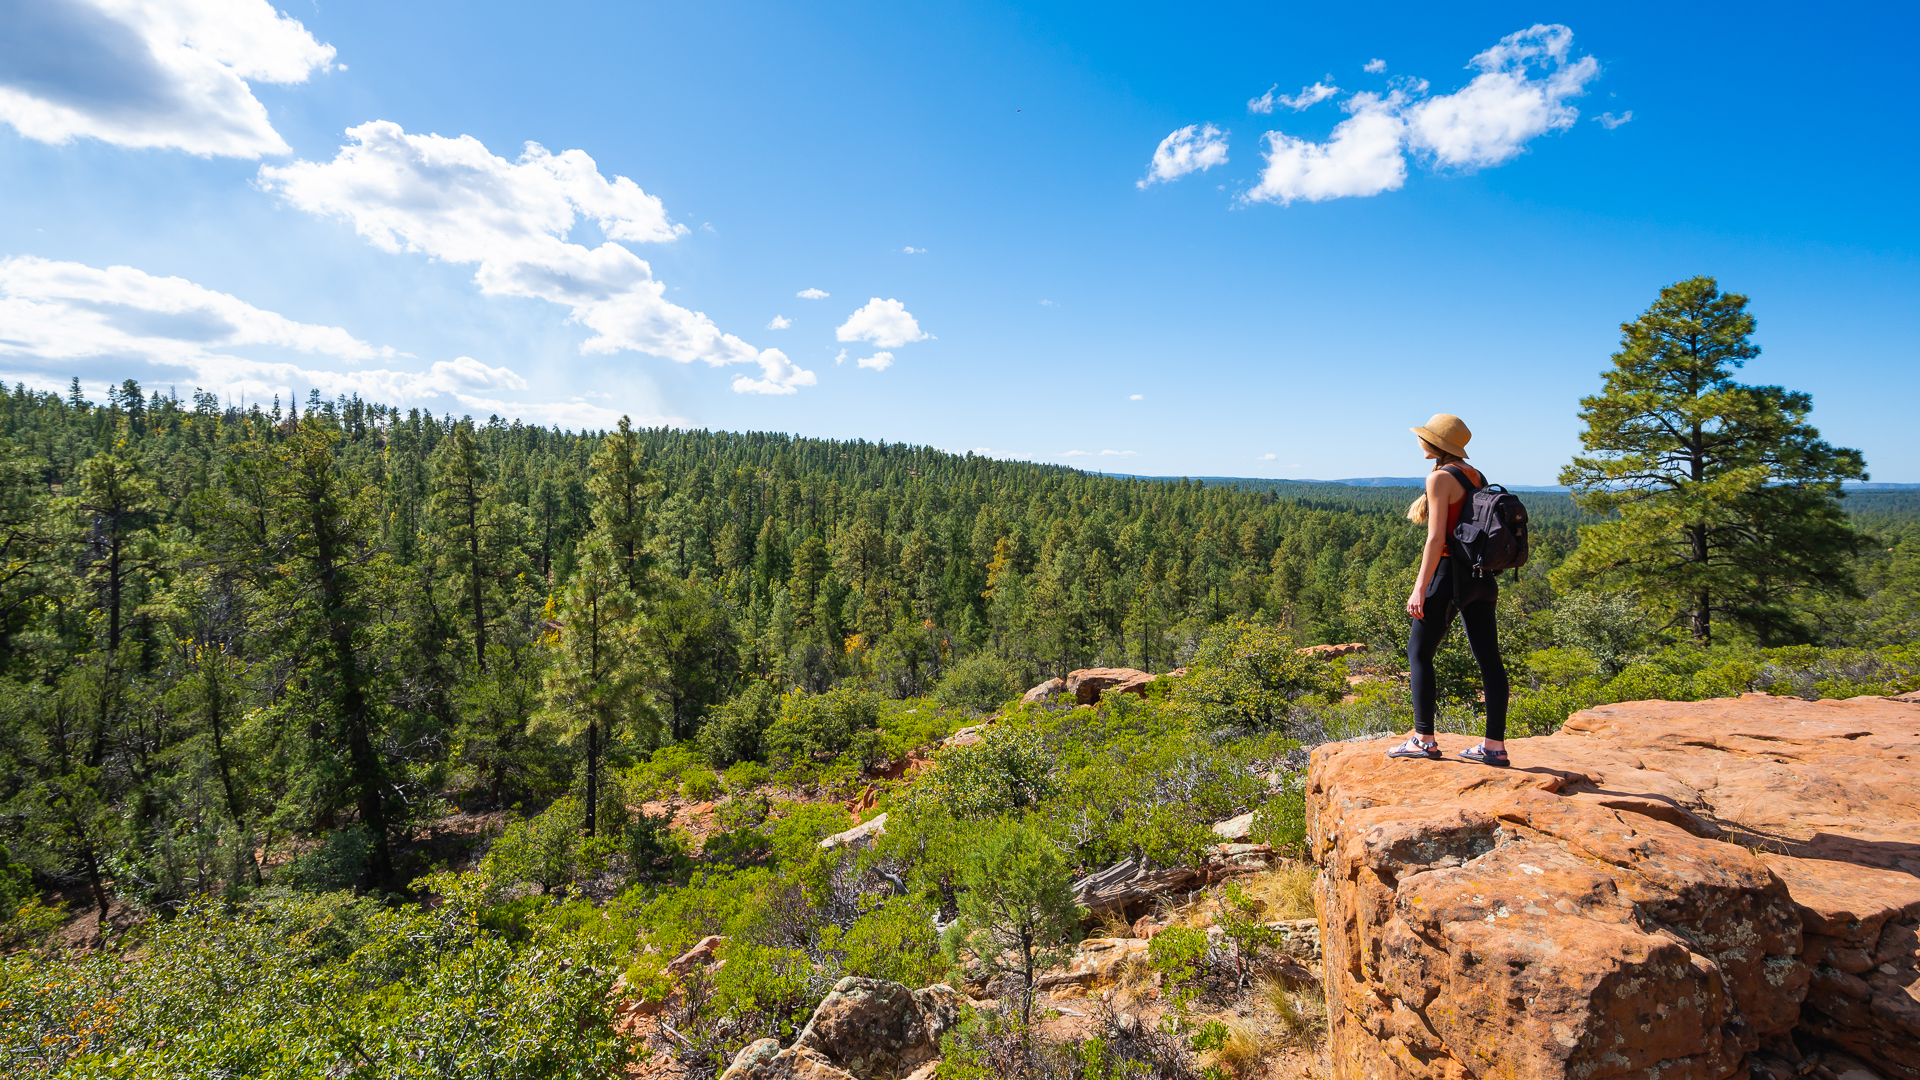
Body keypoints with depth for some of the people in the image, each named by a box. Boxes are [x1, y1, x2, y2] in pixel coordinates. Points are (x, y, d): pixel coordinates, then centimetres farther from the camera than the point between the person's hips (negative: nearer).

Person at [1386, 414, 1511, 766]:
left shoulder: (1440, 477, -11)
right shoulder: (1476, 476, 14)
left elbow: (1436, 538, -18)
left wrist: (1420, 588, -18)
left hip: (1450, 573, -8)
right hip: (1481, 577, 8)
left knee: (1419, 651, 1)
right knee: (1488, 657, 6)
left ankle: (1424, 739, 1)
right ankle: (1495, 745, 10)